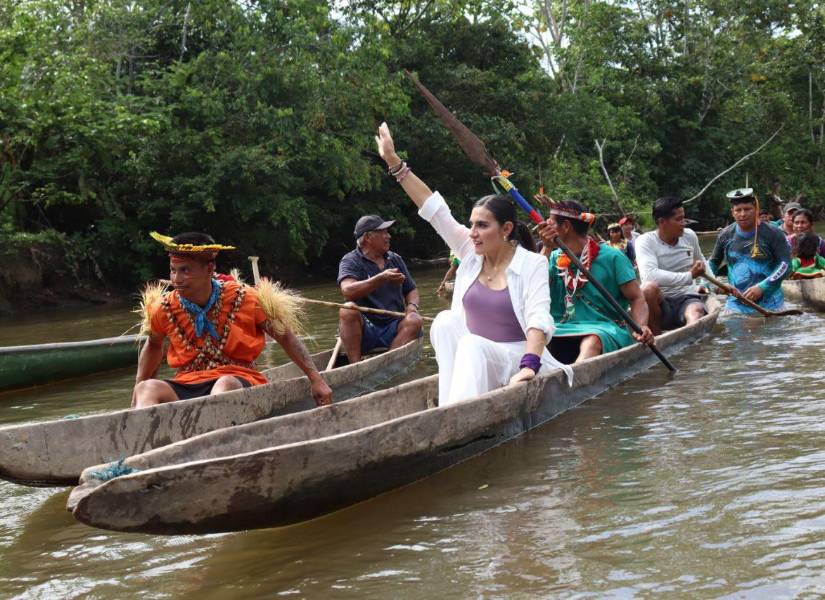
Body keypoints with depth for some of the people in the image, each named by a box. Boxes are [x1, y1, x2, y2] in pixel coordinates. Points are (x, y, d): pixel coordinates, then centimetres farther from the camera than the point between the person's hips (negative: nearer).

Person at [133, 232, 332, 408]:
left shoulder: (244, 300, -4)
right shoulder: (164, 309, 3)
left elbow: (285, 337, 6)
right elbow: (153, 345, 24)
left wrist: (316, 380, 3)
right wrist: (137, 394, 23)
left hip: (237, 382, -2)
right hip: (187, 385, 2)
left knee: (225, 384, -38)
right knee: (148, 389, -29)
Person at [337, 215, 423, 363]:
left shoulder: (395, 259, 15)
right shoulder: (350, 261, -2)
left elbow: (411, 290, 19)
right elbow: (347, 291, -21)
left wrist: (412, 305, -6)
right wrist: (381, 279, -31)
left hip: (393, 328, 4)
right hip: (364, 329, -4)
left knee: (414, 321, -25)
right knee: (347, 311, -32)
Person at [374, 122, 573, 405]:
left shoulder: (532, 264, -9)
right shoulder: (471, 253, 5)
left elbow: (538, 319, -21)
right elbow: (433, 207, 4)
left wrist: (528, 366, -36)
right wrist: (393, 161, 3)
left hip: (514, 359, -5)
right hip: (471, 355, 5)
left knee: (472, 346, -30)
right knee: (446, 321, -20)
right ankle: (451, 413, -28)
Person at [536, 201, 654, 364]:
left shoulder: (611, 257, 6)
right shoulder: (555, 258, 18)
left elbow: (636, 298, 2)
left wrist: (641, 327, -17)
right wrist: (547, 248, 0)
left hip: (604, 328, -3)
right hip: (562, 329, 4)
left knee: (592, 342, -39)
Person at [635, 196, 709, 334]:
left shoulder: (690, 236, 9)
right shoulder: (645, 241, -8)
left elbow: (701, 263, 32)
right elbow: (649, 275, -27)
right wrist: (689, 276, -21)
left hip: (687, 298, 2)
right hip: (660, 302, -2)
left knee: (696, 312, -33)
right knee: (648, 287, -35)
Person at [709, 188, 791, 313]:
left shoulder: (772, 234, -4)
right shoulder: (726, 235, 6)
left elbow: (785, 264, -8)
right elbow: (713, 262, 20)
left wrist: (762, 288, -17)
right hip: (736, 305, 2)